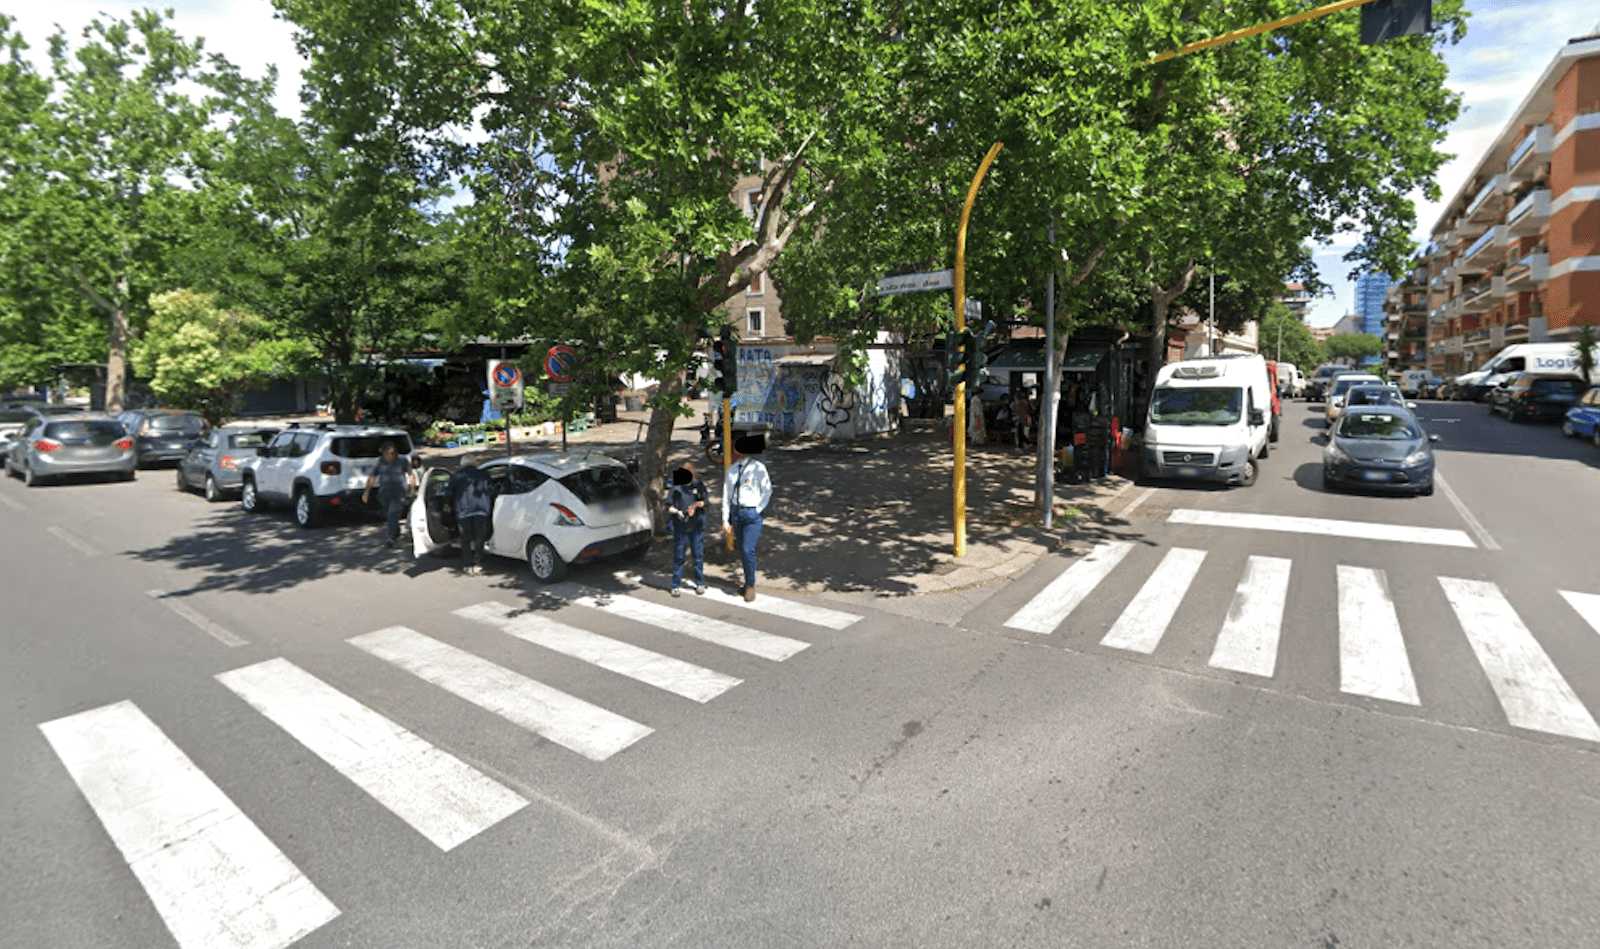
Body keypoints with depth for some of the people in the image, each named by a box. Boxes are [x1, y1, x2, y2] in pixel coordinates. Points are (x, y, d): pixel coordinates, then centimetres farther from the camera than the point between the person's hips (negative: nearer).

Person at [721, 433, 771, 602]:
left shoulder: (758, 467, -8)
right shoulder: (731, 470, 6)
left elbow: (767, 491, 0)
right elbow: (726, 495, 6)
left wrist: (758, 510, -5)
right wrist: (725, 520, 3)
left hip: (752, 513, -5)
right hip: (736, 512, 5)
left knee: (748, 550, -9)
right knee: (741, 550, 11)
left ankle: (751, 586, 9)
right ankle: (748, 582, 27)